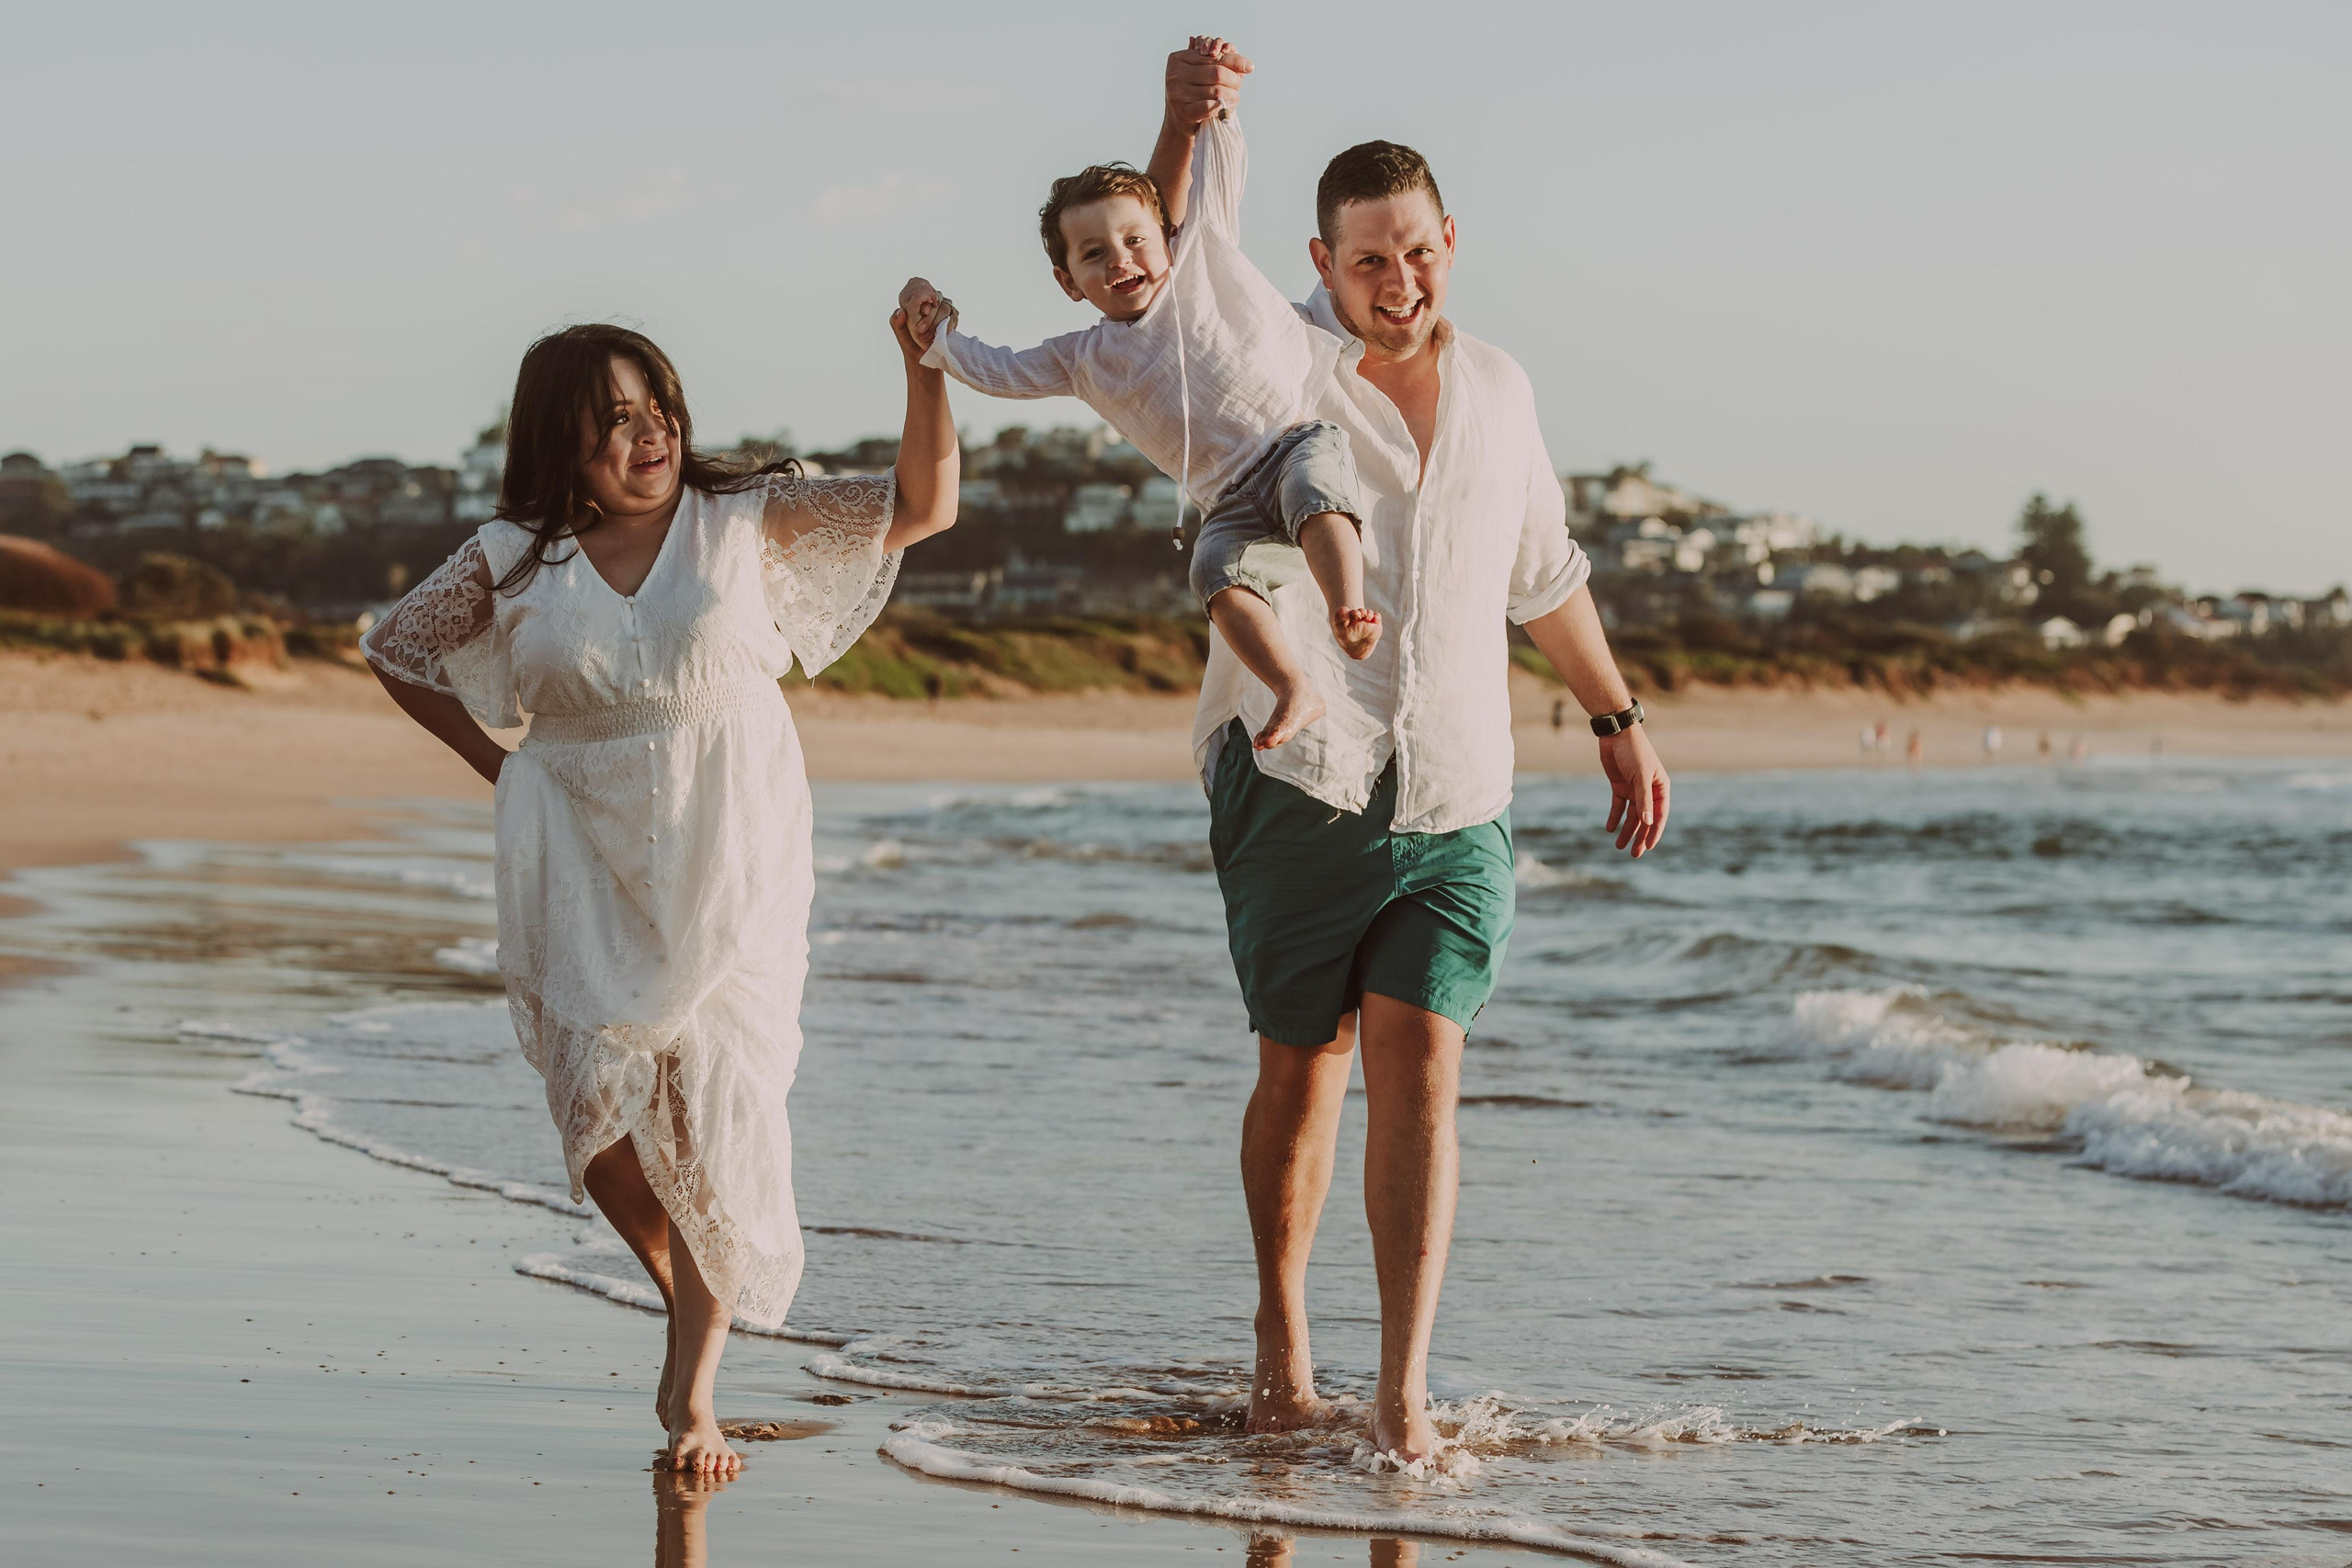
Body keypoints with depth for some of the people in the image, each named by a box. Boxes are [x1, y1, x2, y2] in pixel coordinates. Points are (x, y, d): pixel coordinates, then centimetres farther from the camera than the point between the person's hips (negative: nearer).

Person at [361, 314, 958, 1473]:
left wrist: (923, 369, -19)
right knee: (603, 1102, -7)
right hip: (585, 868, 1)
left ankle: (694, 1390, 3)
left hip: (727, 867, -1)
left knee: (715, 1105, -6)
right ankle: (686, 1311, 20)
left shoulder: (744, 521, -1)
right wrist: (497, 764, 9)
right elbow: (394, 650, 17)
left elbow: (922, 506, -6)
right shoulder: (512, 560, 2)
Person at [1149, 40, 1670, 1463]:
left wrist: (1619, 719, 28)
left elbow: (1545, 577, 26)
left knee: (1418, 1066, -9)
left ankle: (1406, 1394, -11)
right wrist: (1185, 128, -34)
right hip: (1296, 786, -2)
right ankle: (1283, 1332, 28)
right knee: (1303, 1068, 6)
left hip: (1454, 805, 2)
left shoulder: (1497, 389, 13)